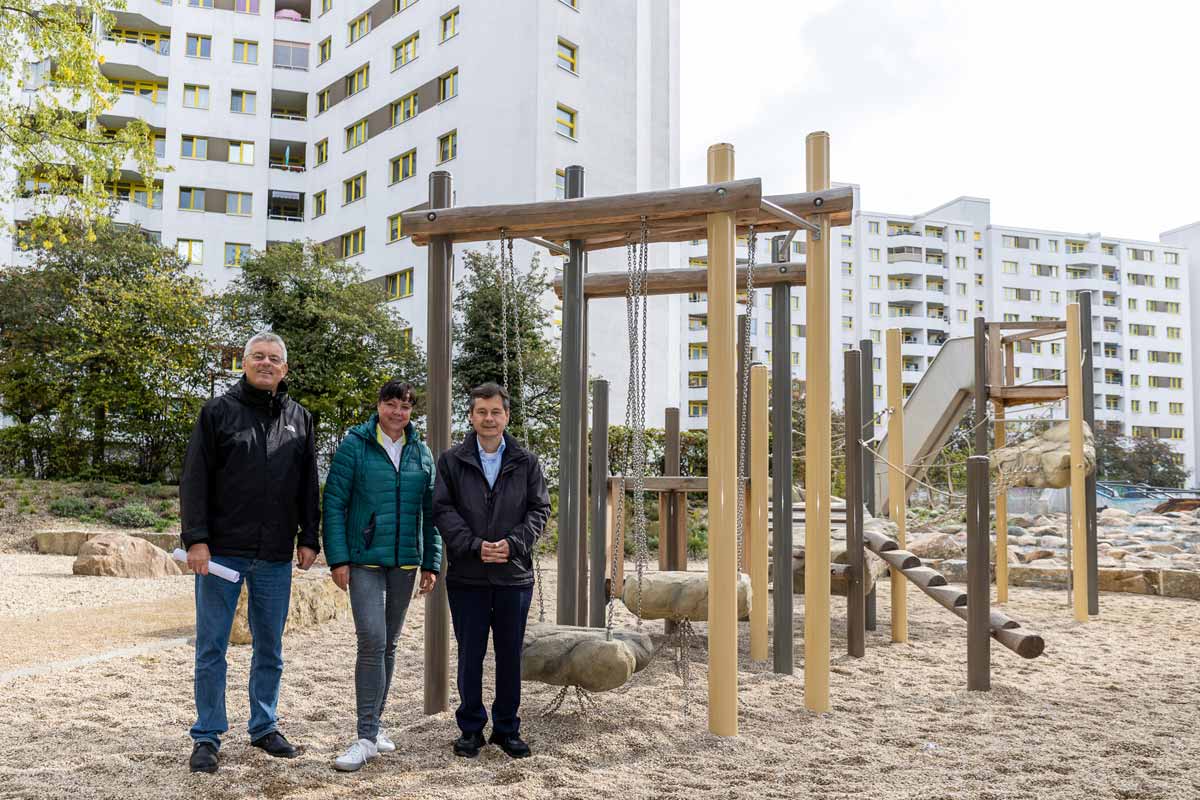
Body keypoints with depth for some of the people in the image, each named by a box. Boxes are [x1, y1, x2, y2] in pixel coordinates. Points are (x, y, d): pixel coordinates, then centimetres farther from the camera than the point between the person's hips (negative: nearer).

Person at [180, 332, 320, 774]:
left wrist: (309, 539, 4)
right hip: (222, 551, -3)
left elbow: (308, 486, 11)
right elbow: (194, 480, -4)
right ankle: (206, 737, 15)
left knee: (270, 649, 12)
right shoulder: (218, 411, 0)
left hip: (275, 556, 3)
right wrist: (196, 539, -12)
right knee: (211, 648, 4)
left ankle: (264, 727, 26)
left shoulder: (299, 418, 10)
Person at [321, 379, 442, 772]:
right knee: (372, 641, -14)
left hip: (405, 562, 4)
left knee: (388, 643, 12)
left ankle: (374, 725, 25)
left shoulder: (421, 453, 8)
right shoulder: (354, 445, -3)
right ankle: (367, 736, -7)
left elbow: (429, 513, 11)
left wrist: (431, 563, 7)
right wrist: (338, 558, -11)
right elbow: (334, 504, -5)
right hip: (364, 560, -4)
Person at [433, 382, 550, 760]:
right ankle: (471, 729, 20)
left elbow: (539, 509, 3)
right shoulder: (451, 461, 2)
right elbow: (442, 510, -4)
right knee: (470, 655, 6)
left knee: (510, 654, 9)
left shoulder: (526, 462, 6)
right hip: (467, 576, -1)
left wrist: (512, 544, -12)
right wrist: (475, 545, -16)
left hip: (515, 574, 1)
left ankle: (507, 728, 22)